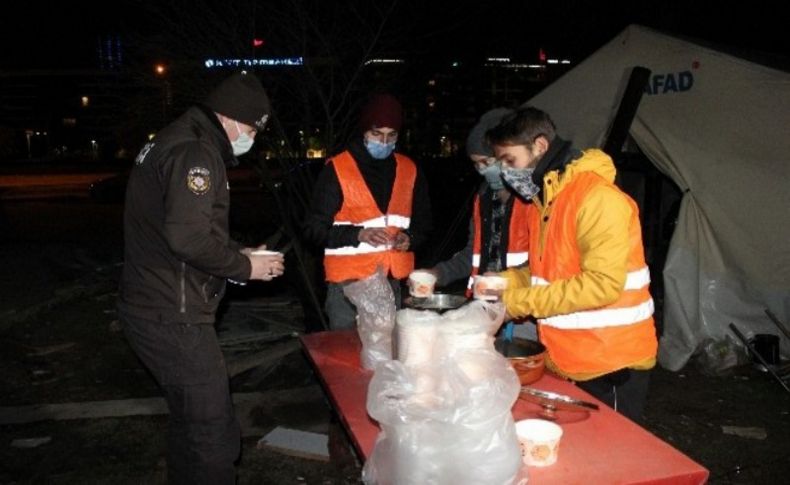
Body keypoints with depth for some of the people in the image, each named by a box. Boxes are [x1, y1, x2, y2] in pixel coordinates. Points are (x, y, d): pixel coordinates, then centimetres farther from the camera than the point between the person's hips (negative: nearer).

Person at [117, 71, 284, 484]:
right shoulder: (195, 152, -17)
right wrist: (244, 267, -13)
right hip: (172, 319, -11)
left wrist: (239, 253, 13)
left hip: (151, 307, 11)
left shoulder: (172, 141, 17)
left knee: (189, 419, 23)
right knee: (214, 433, -4)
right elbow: (189, 237, -28)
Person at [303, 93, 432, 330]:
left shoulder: (409, 170, 9)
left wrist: (409, 237, -4)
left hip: (393, 282, 4)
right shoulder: (337, 169, -4)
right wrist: (358, 234, -19)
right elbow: (314, 229, -4)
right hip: (348, 283, -4)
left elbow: (423, 222, 19)